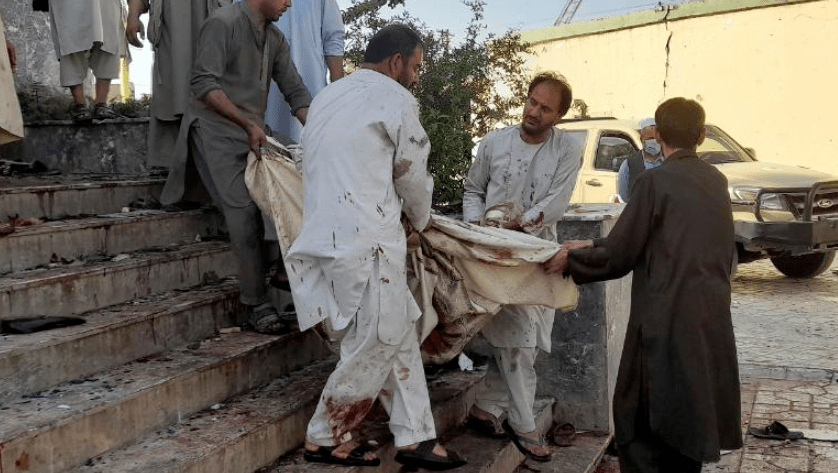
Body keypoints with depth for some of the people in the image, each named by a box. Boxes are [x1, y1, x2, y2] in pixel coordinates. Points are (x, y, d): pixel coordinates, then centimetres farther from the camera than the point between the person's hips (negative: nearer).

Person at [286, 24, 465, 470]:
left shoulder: (327, 96, 21)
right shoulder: (394, 98, -4)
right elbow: (413, 173, 3)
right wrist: (422, 219, 23)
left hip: (331, 233, 9)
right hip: (365, 242, -9)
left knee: (399, 336, 12)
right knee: (374, 345, 2)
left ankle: (415, 437, 15)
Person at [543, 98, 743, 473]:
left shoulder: (655, 181, -11)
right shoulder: (716, 181, 10)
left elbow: (619, 257, -10)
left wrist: (572, 259, 8)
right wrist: (592, 248, 14)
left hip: (666, 324, -7)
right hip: (711, 324, 7)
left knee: (639, 426, 4)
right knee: (688, 421, 18)